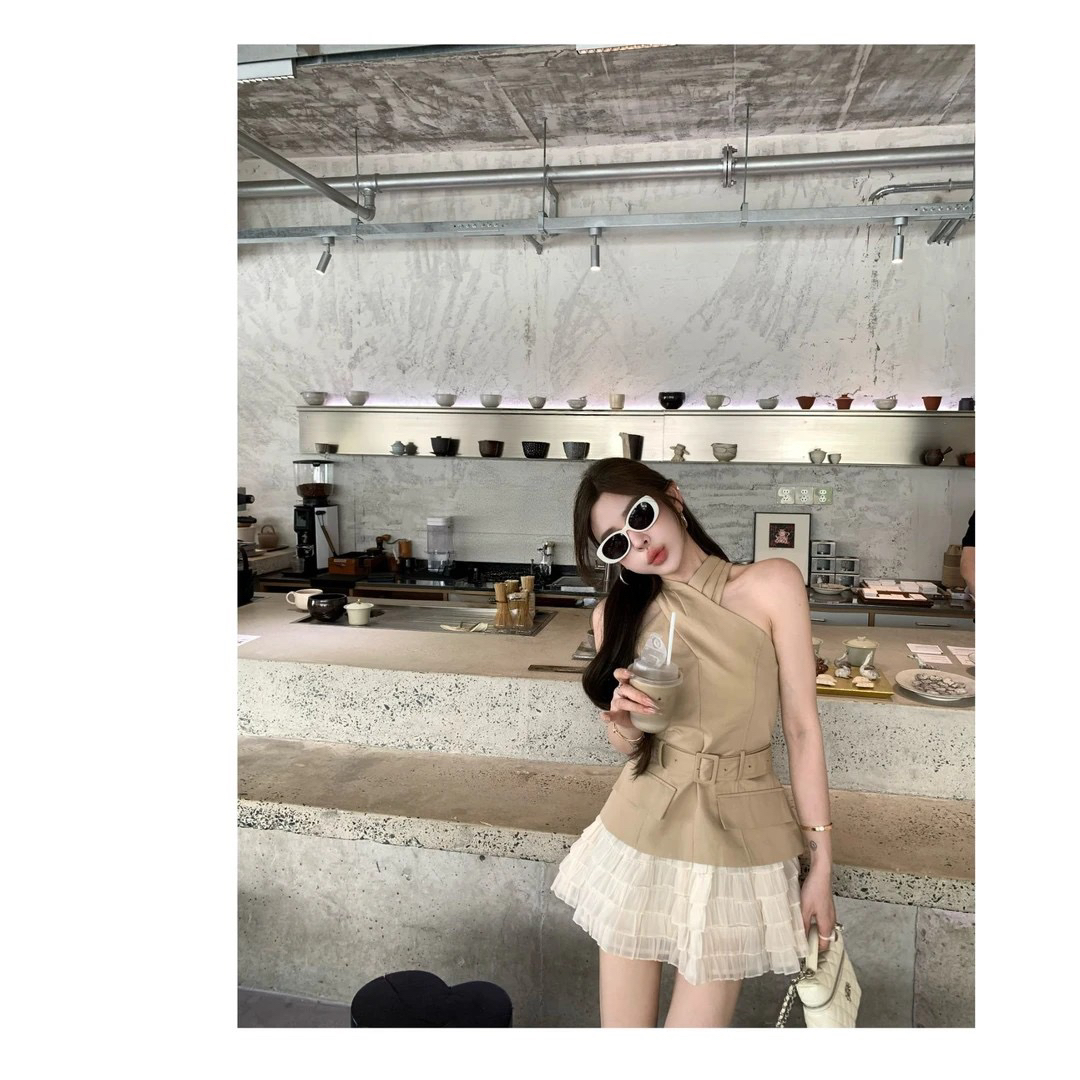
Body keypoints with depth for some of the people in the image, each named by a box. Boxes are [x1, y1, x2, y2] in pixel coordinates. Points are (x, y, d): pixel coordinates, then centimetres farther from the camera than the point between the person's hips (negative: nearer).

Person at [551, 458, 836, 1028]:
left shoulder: (772, 585, -9)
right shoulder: (616, 614, 0)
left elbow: (801, 726, -6)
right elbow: (628, 746, 9)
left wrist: (822, 864, -4)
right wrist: (621, 718, -14)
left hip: (740, 837, -2)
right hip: (640, 831, 3)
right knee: (622, 1023, 13)